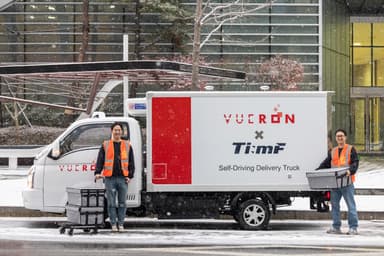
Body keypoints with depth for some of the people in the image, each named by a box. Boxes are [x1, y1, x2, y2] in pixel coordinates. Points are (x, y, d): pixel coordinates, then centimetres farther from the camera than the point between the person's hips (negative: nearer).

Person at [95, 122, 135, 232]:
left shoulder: (127, 145, 10)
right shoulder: (105, 145, 8)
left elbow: (131, 162, 11)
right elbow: (100, 160, 4)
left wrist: (130, 175, 2)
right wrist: (97, 172, -10)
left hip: (123, 178, 1)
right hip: (110, 178, -1)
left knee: (122, 203, 3)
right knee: (111, 203, 1)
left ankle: (121, 224, 11)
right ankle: (113, 224, 8)